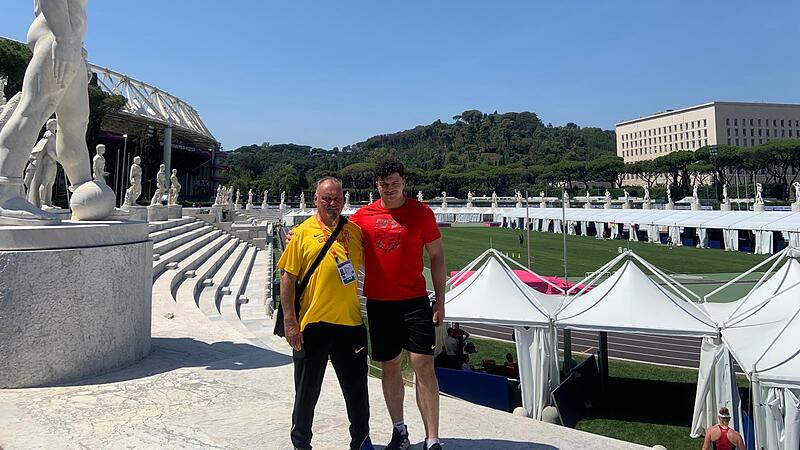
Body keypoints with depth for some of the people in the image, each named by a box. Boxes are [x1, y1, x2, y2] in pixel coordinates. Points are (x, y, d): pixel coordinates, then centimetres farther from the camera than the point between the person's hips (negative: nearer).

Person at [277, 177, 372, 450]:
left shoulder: (355, 231, 6)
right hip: (312, 323, -2)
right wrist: (289, 321, -9)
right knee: (307, 391, 12)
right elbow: (288, 277, -4)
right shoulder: (302, 233, -3)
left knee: (356, 388, 14)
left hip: (350, 322, 3)